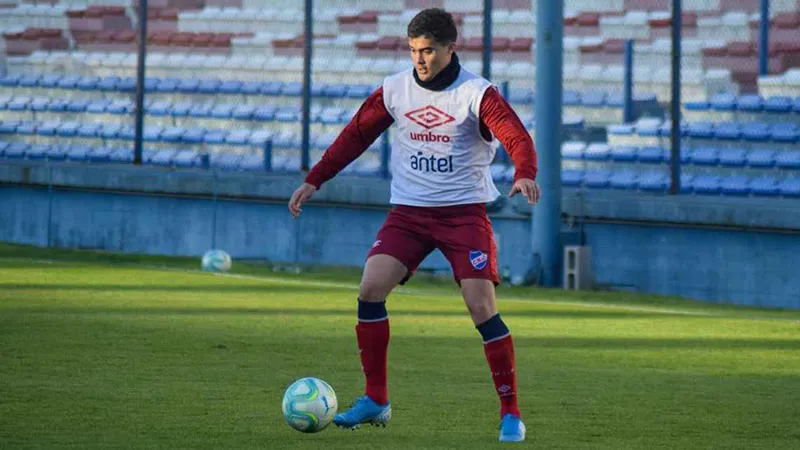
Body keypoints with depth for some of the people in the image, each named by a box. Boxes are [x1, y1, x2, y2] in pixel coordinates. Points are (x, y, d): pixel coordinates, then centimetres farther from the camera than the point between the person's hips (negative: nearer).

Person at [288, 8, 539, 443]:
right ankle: (375, 400, -1)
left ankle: (511, 412, -3)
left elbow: (517, 137, -21)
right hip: (408, 211, 4)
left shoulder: (476, 93, -10)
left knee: (482, 306, -14)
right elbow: (355, 135, 13)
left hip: (464, 211, -3)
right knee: (370, 288, -14)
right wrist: (313, 180, 10)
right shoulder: (395, 89, 3)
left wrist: (525, 175, -41)